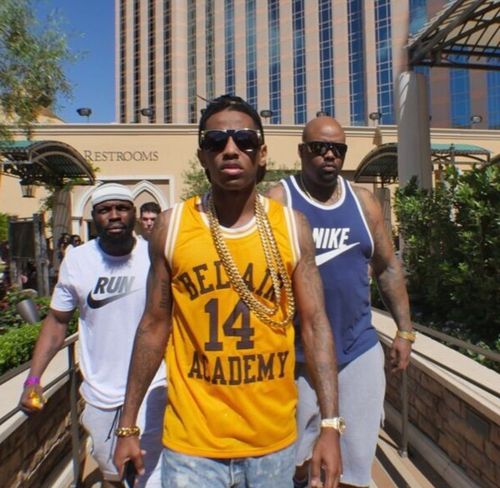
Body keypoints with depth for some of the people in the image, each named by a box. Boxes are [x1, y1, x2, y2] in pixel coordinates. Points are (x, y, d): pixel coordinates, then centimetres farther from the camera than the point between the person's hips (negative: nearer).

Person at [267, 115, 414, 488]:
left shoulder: (363, 202, 5)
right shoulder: (278, 200, -7)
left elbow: (388, 267, 11)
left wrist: (405, 331, 9)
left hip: (360, 352, 3)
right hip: (296, 356, -3)